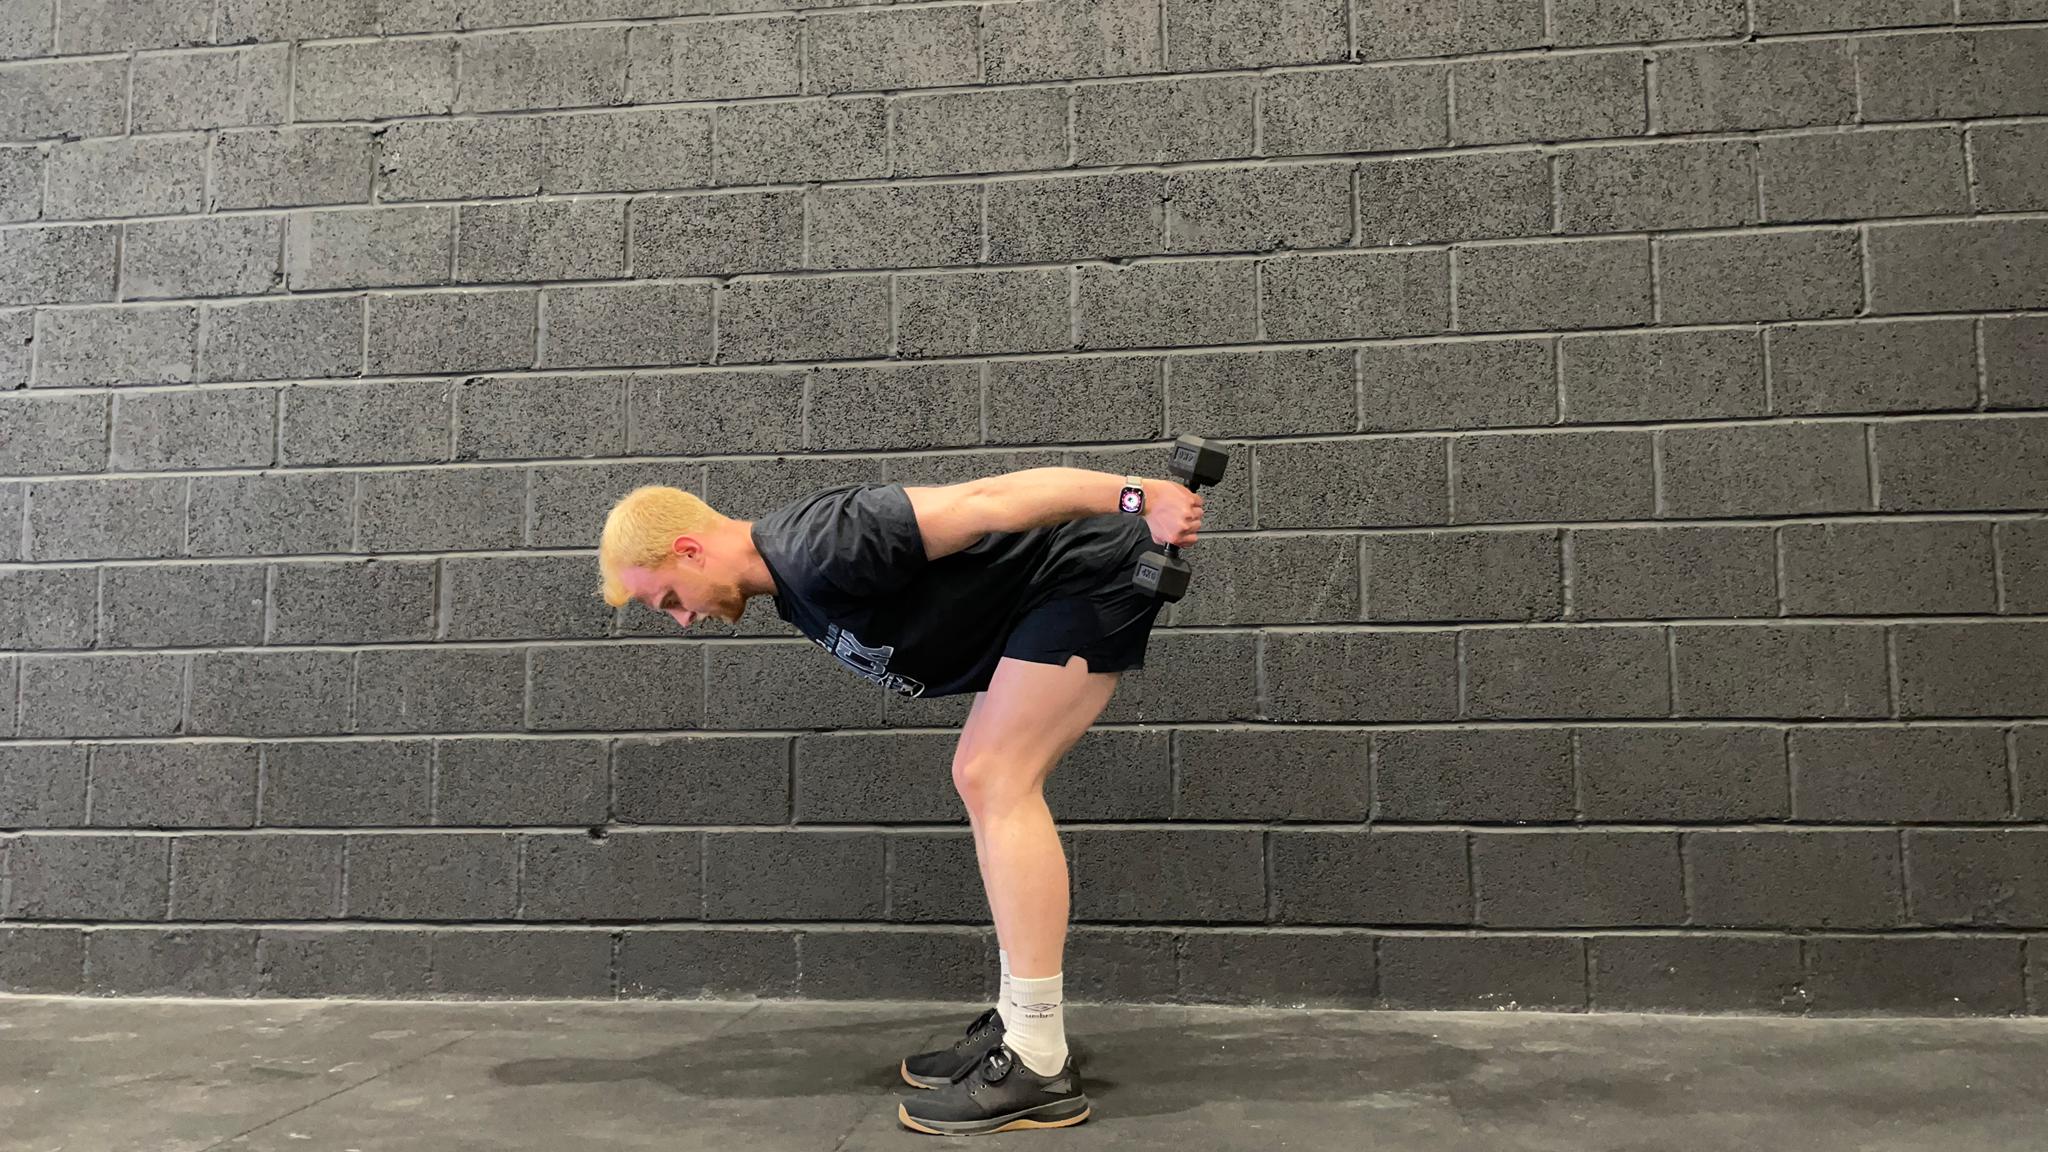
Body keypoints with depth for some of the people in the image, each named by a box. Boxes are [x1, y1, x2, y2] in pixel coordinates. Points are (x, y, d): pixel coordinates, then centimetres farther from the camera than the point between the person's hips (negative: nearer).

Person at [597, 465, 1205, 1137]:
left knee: (996, 782, -14)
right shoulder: (792, 577, 8)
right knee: (986, 779, 9)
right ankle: (1021, 1026, 15)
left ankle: (1040, 1068, -11)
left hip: (1093, 570, -10)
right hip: (1049, 596, 10)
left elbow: (981, 503, -26)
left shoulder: (820, 550, -23)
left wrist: (1135, 499, -27)